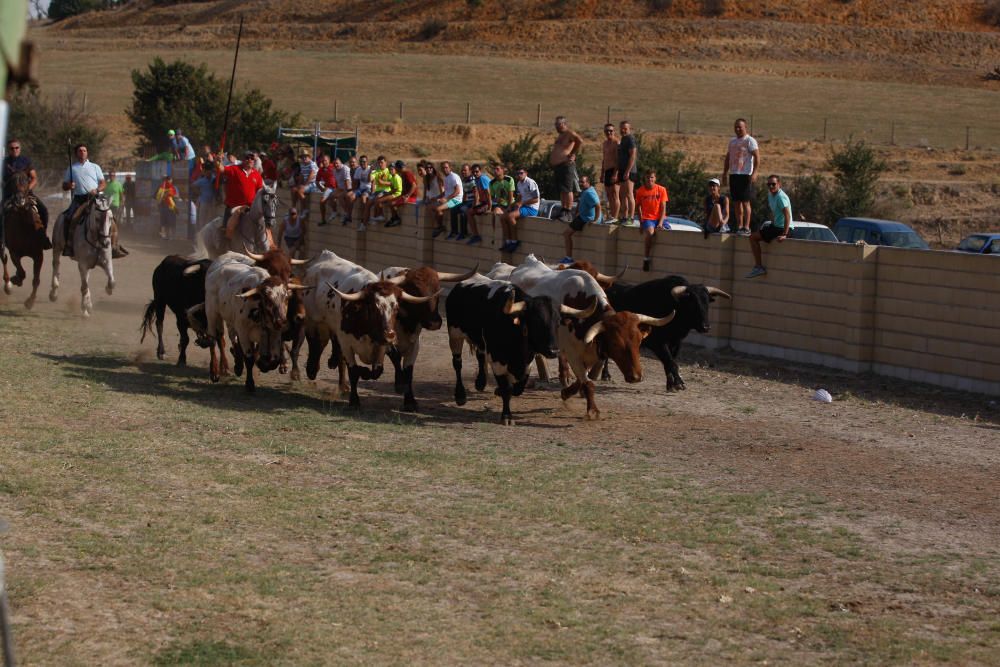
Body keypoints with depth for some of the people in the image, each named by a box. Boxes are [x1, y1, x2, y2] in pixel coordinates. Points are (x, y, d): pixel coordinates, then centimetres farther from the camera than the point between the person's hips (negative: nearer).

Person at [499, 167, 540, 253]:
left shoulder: (530, 183, -14)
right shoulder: (519, 183, 15)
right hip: (523, 206, 9)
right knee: (502, 217, -3)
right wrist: (514, 203, 9)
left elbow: (536, 199, -18)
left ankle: (514, 241, -23)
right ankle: (507, 241, -7)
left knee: (510, 216, -30)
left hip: (531, 208, -9)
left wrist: (521, 203, -17)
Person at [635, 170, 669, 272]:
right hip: (647, 219, -2)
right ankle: (646, 259, -25)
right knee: (649, 231, -36)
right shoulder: (640, 191, 2)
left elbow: (663, 207, -1)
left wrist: (660, 223, -12)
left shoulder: (661, 189, 2)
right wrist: (641, 222, 1)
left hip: (659, 218, 2)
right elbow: (638, 207, 11)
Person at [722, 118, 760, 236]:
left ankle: (746, 228, -8)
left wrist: (754, 173, -23)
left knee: (745, 201, -8)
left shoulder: (750, 141, -5)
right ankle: (739, 226, 11)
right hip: (733, 174, 7)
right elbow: (728, 158, 24)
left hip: (745, 175, -7)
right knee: (737, 202, 7)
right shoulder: (732, 141, 18)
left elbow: (757, 157, -12)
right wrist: (724, 173, 17)